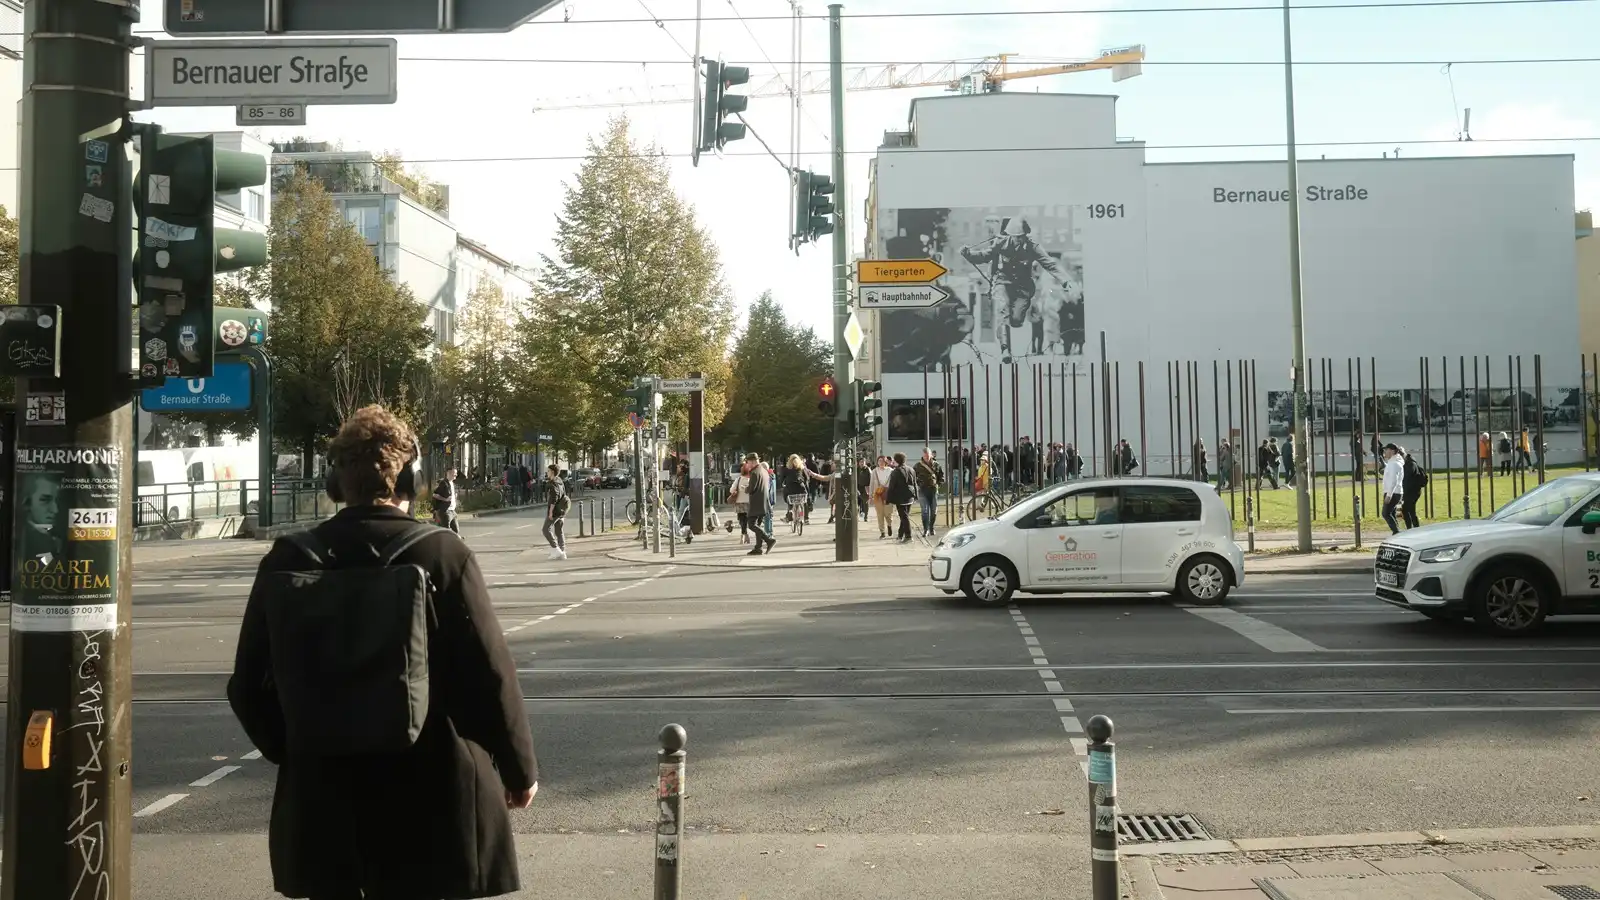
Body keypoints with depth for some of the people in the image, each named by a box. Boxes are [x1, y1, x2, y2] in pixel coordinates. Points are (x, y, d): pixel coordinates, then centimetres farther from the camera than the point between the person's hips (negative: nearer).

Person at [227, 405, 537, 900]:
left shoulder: (289, 560, -3)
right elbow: (491, 677, -12)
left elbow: (249, 687, 4)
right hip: (425, 803, -2)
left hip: (322, 800, 3)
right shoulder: (443, 555, -13)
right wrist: (520, 767, 3)